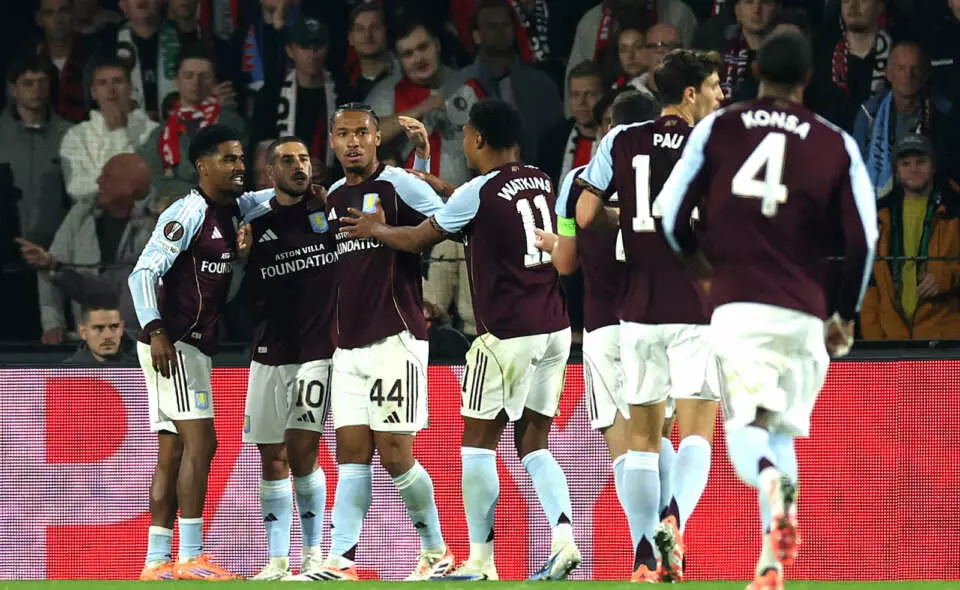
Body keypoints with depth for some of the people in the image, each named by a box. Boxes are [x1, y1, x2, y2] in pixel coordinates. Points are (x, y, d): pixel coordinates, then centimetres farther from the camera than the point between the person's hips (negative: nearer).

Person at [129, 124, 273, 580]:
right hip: (171, 345, -9)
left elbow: (275, 196, 29)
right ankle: (190, 559, -16)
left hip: (195, 346, 9)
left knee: (173, 451, 8)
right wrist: (155, 332, -28)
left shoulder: (233, 209, 12)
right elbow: (143, 273, -19)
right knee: (201, 441, -14)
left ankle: (156, 560, 10)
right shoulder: (189, 213, -13)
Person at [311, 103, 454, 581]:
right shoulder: (329, 199, 16)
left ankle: (435, 552, 9)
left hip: (394, 340, -6)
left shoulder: (400, 187, -5)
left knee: (395, 455, -6)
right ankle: (340, 563, -5)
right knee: (351, 455, 0)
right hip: (348, 345, 6)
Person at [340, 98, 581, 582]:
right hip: (554, 330, 6)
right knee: (533, 442, 11)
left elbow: (418, 239, 4)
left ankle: (480, 560, 4)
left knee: (477, 441, 4)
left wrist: (375, 229, 22)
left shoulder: (479, 192, -9)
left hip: (508, 336, -6)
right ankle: (564, 536, -9)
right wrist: (431, 184, 37)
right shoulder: (540, 183, 10)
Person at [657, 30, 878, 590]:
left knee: (746, 425, -4)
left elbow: (673, 215, 6)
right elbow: (863, 239, 2)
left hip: (738, 307, -1)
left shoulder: (716, 129, 5)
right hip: (803, 313, 2)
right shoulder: (836, 145, 6)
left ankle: (773, 482, -40)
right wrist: (846, 316, 18)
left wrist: (701, 265, 27)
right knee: (782, 431, 16)